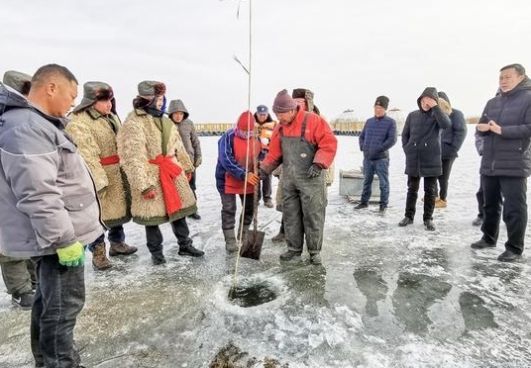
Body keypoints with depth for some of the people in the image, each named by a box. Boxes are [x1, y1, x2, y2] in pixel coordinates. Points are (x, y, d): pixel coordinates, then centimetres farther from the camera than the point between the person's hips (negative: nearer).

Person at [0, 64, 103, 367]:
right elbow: (37, 194, -28)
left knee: (50, 302, 21)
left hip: (54, 236, 11)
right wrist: (64, 239, -23)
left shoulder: (36, 124, 14)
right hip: (58, 239, -11)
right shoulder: (27, 128, -21)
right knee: (64, 306, 1)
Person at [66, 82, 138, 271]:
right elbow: (87, 155, -20)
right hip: (96, 176, -8)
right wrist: (100, 180, -25)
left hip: (118, 173, 8)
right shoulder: (78, 123, -14)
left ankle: (117, 243, 33)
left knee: (119, 208, 16)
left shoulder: (112, 117, 12)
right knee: (98, 214, 0)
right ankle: (98, 252, 15)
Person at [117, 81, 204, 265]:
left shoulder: (164, 119, 11)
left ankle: (185, 245, 28)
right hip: (150, 174, -7)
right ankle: (156, 251, 24)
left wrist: (186, 166, 19)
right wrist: (143, 184, -24)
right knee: (152, 214, 5)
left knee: (179, 207, 13)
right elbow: (133, 157, -19)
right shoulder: (134, 122, -14)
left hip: (171, 170, 7)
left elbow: (177, 145, 18)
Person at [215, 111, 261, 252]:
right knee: (229, 210, 0)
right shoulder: (228, 137, -16)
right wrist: (243, 174, -30)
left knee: (250, 208, 13)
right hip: (228, 181, -5)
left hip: (249, 181, 5)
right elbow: (226, 161, -24)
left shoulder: (256, 138, 1)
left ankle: (244, 236, 31)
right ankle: (230, 240, 11)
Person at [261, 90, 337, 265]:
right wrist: (264, 169, 2)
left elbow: (329, 143, -15)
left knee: (313, 216, 3)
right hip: (289, 180, 6)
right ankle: (294, 249, 25)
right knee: (290, 215, 11)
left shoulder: (313, 121, -13)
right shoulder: (280, 127, 7)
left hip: (311, 179, -6)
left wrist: (318, 164, -23)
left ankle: (314, 251, 18)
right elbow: (274, 153, 12)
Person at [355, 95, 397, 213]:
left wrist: (379, 149, -16)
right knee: (367, 181, 14)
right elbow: (362, 136, 18)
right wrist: (362, 148, 2)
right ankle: (364, 202, 26)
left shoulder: (390, 122, -2)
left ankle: (383, 205, 12)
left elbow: (392, 140, -11)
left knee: (384, 183, 2)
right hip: (367, 158, 5)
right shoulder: (369, 121, 12)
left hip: (381, 158, -4)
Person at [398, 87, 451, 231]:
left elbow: (446, 124, -19)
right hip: (413, 159, 2)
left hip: (431, 159, -1)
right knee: (412, 189, 9)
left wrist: (435, 107, -20)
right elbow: (405, 134, 12)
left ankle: (428, 218, 15)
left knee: (430, 190, 4)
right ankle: (409, 216, 19)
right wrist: (407, 150, 1)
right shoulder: (412, 115, 7)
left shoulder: (437, 115, 2)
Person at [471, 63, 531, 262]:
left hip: (514, 165, -6)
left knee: (514, 209, -1)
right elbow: (481, 126, 15)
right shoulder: (492, 102, 15)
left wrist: (502, 130, -20)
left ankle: (515, 248, 10)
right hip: (489, 164, 6)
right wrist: (483, 127, -7)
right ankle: (489, 238, 32)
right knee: (490, 205, 16)